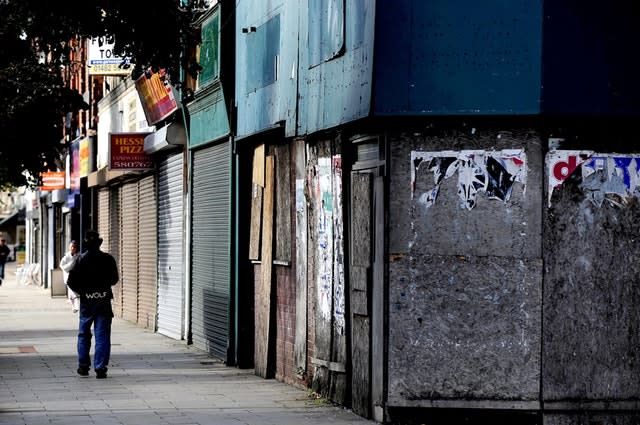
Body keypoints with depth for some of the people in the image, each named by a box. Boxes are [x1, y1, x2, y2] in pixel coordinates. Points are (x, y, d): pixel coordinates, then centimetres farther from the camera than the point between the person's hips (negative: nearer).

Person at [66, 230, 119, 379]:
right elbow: (114, 279, 6)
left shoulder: (81, 259, -6)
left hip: (86, 301, 0)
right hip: (104, 300, 0)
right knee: (102, 335, 2)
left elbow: (71, 282, -8)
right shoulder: (108, 259, -4)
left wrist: (80, 291, 10)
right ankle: (100, 368, -3)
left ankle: (83, 366, 17)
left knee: (84, 334, 15)